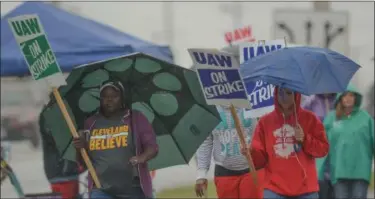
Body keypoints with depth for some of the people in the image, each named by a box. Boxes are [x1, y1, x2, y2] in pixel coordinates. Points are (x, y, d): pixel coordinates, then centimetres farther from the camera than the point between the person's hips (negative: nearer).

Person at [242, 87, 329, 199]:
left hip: (305, 189, 0)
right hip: (275, 189, 0)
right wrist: (251, 153, -18)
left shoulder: (309, 118, 3)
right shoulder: (265, 121, 5)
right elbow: (260, 157, 3)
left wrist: (305, 140, -14)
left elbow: (323, 148, 1)